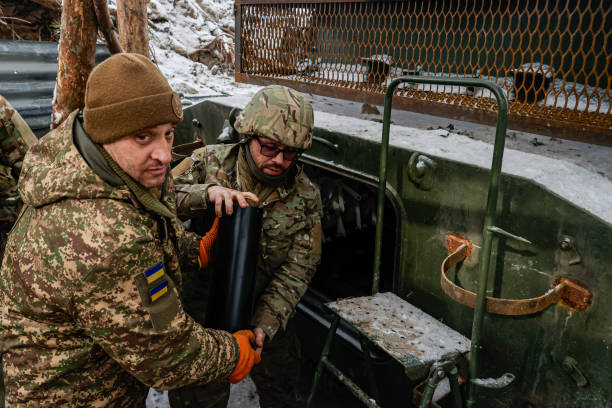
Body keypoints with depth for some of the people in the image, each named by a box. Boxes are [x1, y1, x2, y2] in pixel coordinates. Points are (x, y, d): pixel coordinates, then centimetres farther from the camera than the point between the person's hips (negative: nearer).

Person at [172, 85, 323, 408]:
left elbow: (297, 269, -11)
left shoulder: (306, 197, -9)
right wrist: (207, 193, -37)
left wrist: (265, 324, -22)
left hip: (266, 313, 2)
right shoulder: (210, 161, -11)